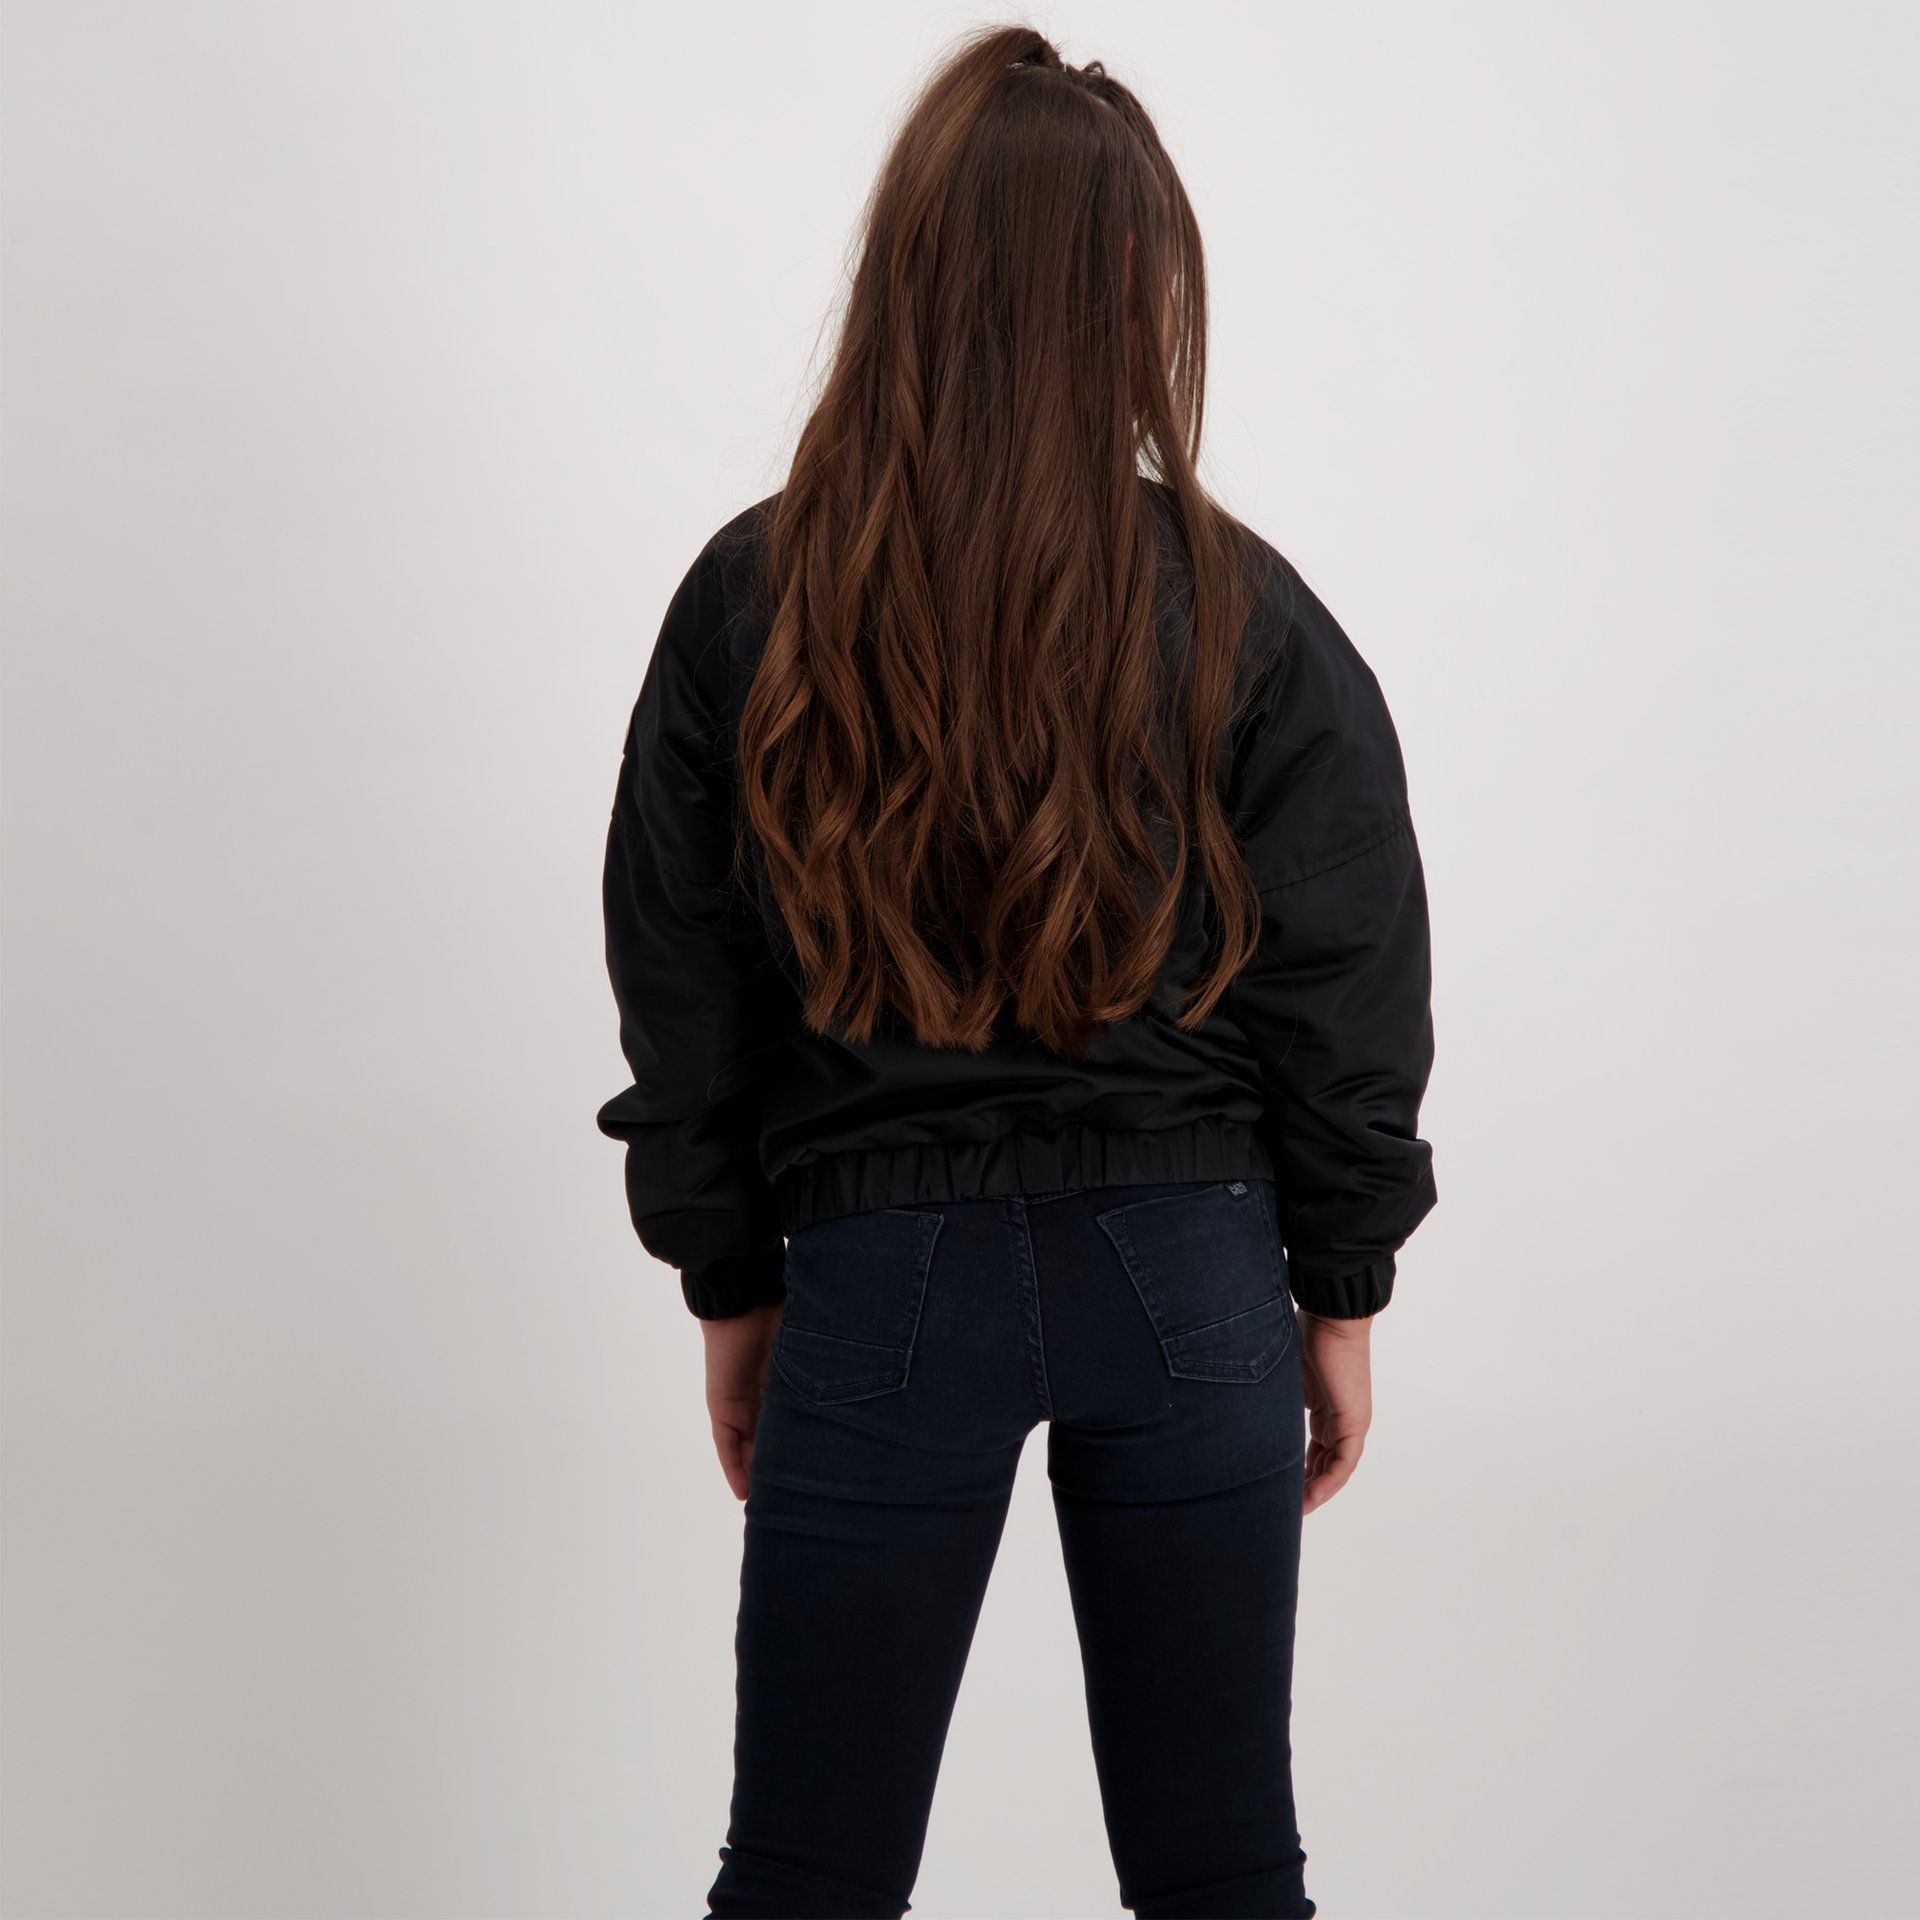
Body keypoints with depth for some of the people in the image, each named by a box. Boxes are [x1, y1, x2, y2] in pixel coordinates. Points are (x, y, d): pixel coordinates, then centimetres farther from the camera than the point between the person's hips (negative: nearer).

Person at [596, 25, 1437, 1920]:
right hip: (1187, 1273, 0)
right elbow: (1347, 996, -2)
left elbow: (680, 985, 2)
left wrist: (735, 1287, 12)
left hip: (883, 1278, 0)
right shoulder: (1243, 618, -7)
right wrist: (1337, 1296, 10)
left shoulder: (753, 604, -4)